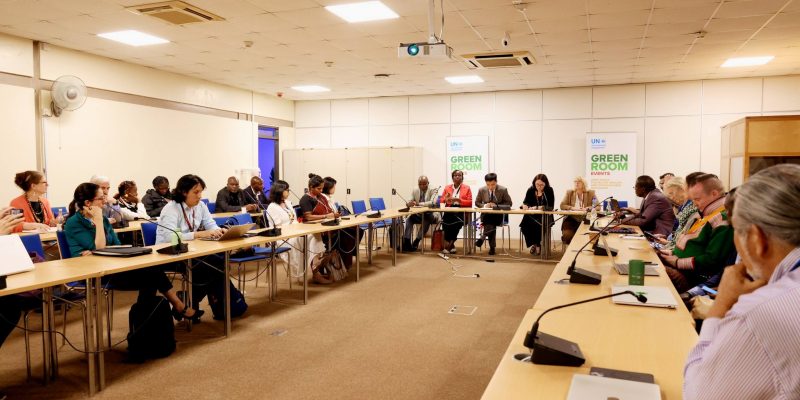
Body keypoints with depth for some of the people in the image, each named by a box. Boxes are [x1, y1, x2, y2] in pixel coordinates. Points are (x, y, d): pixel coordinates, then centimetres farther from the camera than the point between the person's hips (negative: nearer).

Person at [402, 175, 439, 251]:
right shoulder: (415, 191, 4)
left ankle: (417, 242, -29)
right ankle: (406, 242, -26)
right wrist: (408, 203, -26)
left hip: (430, 215, -4)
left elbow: (432, 202, -27)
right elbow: (408, 202, 1)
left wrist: (419, 204, -37)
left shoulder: (433, 190, -11)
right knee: (409, 219, -22)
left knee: (426, 220, -36)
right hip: (418, 215, 5)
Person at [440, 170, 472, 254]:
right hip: (449, 211, 2)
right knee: (445, 220, -33)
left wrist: (458, 200, -12)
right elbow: (441, 200, 14)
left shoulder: (467, 188, 11)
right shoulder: (447, 187, 18)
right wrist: (446, 199, -9)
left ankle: (448, 244, -17)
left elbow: (470, 202, 2)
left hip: (461, 212, -2)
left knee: (456, 221, -34)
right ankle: (451, 244, -20)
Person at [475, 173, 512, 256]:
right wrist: (484, 205, -10)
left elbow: (509, 203, 1)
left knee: (491, 220, -36)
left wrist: (497, 205, -15)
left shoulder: (503, 190, -4)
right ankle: (492, 246, -30)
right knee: (491, 223, -32)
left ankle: (482, 237, -33)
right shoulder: (481, 190, 1)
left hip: (499, 215, -1)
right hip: (486, 215, 1)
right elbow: (477, 202, 12)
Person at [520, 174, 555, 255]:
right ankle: (533, 243, -2)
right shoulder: (531, 190, 4)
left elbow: (550, 206, -10)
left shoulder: (549, 190, -4)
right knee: (524, 224, -26)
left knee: (538, 224, -33)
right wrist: (524, 205, -19)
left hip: (545, 216, -3)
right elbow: (525, 202, 5)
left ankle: (538, 245, -7)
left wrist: (537, 207, -20)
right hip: (532, 216, 3)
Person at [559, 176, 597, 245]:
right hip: (571, 219, 1)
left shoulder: (591, 193, 7)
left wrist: (587, 208, -20)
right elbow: (562, 206, 1)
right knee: (567, 235, -25)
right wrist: (572, 208, -16)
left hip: (585, 220, -1)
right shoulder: (569, 192, 10)